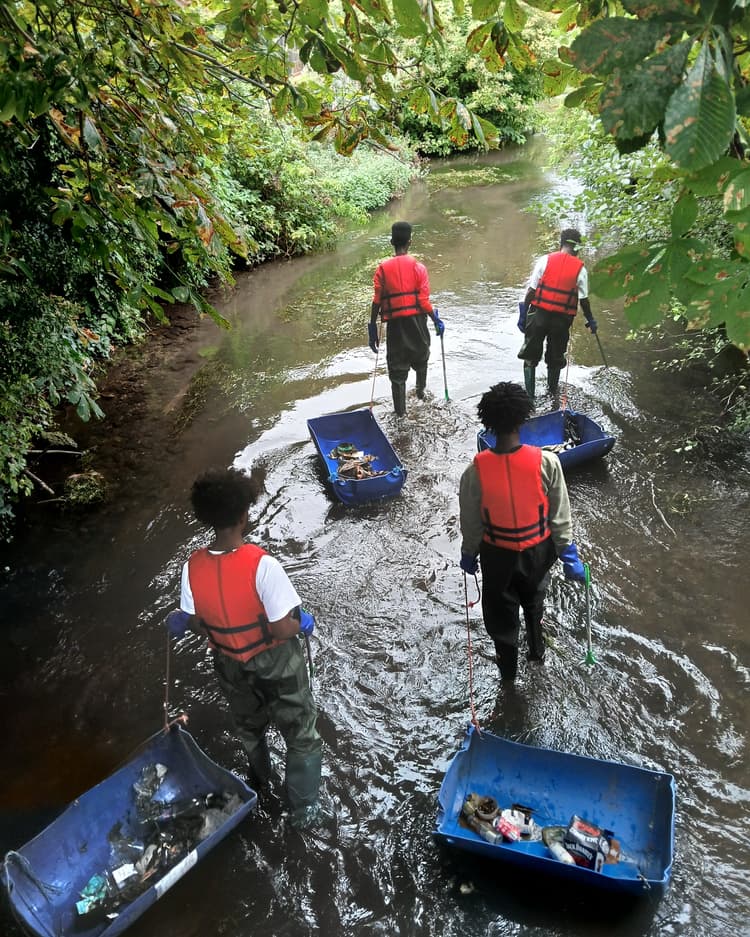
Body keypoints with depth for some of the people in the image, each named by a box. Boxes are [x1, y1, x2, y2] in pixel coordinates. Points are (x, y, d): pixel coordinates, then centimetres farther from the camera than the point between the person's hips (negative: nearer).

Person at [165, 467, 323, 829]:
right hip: (275, 662, -5)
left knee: (249, 726, 32)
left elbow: (195, 619, -4)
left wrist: (178, 618, 19)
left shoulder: (193, 568, -20)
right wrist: (302, 620, -8)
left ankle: (260, 783, 58)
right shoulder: (262, 565, -34)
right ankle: (303, 808, 35)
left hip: (231, 663, 5)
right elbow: (283, 628, -29)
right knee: (300, 734, 19)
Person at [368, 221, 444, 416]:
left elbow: (377, 301, -5)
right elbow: (424, 301, -10)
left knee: (397, 367, 7)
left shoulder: (383, 268, -3)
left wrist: (372, 326, 3)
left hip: (394, 323, 0)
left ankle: (400, 411, 11)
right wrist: (436, 320, 3)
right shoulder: (418, 267, -6)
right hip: (416, 320, 0)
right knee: (421, 356, 27)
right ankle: (421, 390, 46)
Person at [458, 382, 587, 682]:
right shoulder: (546, 462, -24)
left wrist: (468, 554, 8)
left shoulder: (476, 470, -24)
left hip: (497, 554, -1)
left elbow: (471, 522, -10)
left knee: (500, 609, 24)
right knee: (533, 601, 32)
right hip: (537, 550, 1)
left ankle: (508, 667, 45)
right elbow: (560, 516, -14)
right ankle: (536, 649, 55)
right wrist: (569, 555, 0)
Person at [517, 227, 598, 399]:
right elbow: (584, 299, 0)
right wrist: (590, 320, 14)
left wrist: (523, 313, 1)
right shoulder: (580, 269, -2)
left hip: (539, 314, -1)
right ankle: (552, 391, 30)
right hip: (562, 319, 1)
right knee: (555, 358, 18)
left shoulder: (544, 260, -4)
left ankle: (529, 394, 8)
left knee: (530, 356, 10)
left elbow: (531, 290, -6)